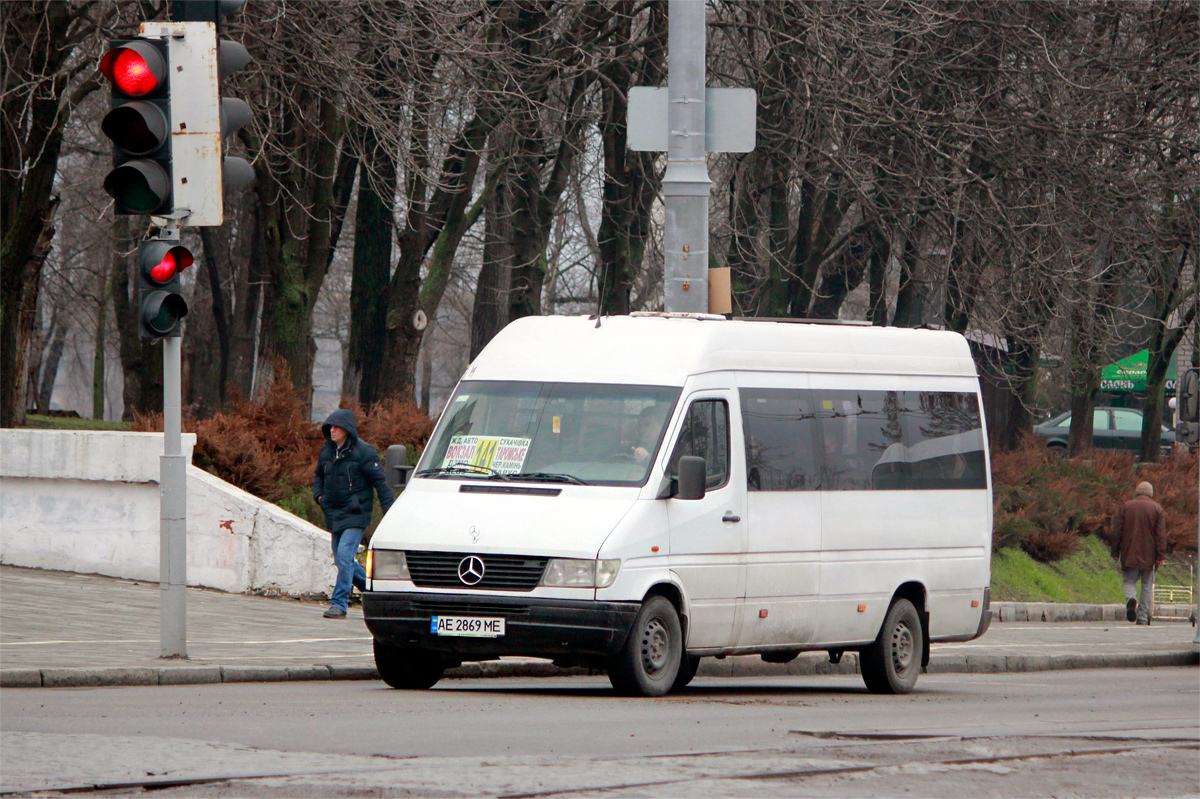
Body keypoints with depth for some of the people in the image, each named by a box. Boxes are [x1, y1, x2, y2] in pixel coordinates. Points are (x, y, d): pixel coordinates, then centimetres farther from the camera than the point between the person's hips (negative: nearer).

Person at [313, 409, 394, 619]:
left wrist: (390, 512, -13)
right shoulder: (327, 451, 8)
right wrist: (318, 494, 6)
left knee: (344, 555, -18)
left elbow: (380, 482, -9)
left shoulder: (363, 452, -11)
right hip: (334, 514, 7)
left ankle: (339, 603, -15)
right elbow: (319, 475, 25)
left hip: (355, 514, -7)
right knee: (342, 560, 12)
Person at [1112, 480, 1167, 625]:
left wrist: (1116, 552, 10)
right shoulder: (1157, 509, 2)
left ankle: (1130, 599, -25)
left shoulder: (1126, 507, 4)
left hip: (1129, 554, 0)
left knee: (1129, 581, 8)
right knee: (1147, 585, 7)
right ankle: (1143, 617, 2)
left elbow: (1117, 530, 4)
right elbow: (1161, 534, -3)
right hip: (1149, 555, 0)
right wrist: (1160, 556, -3)